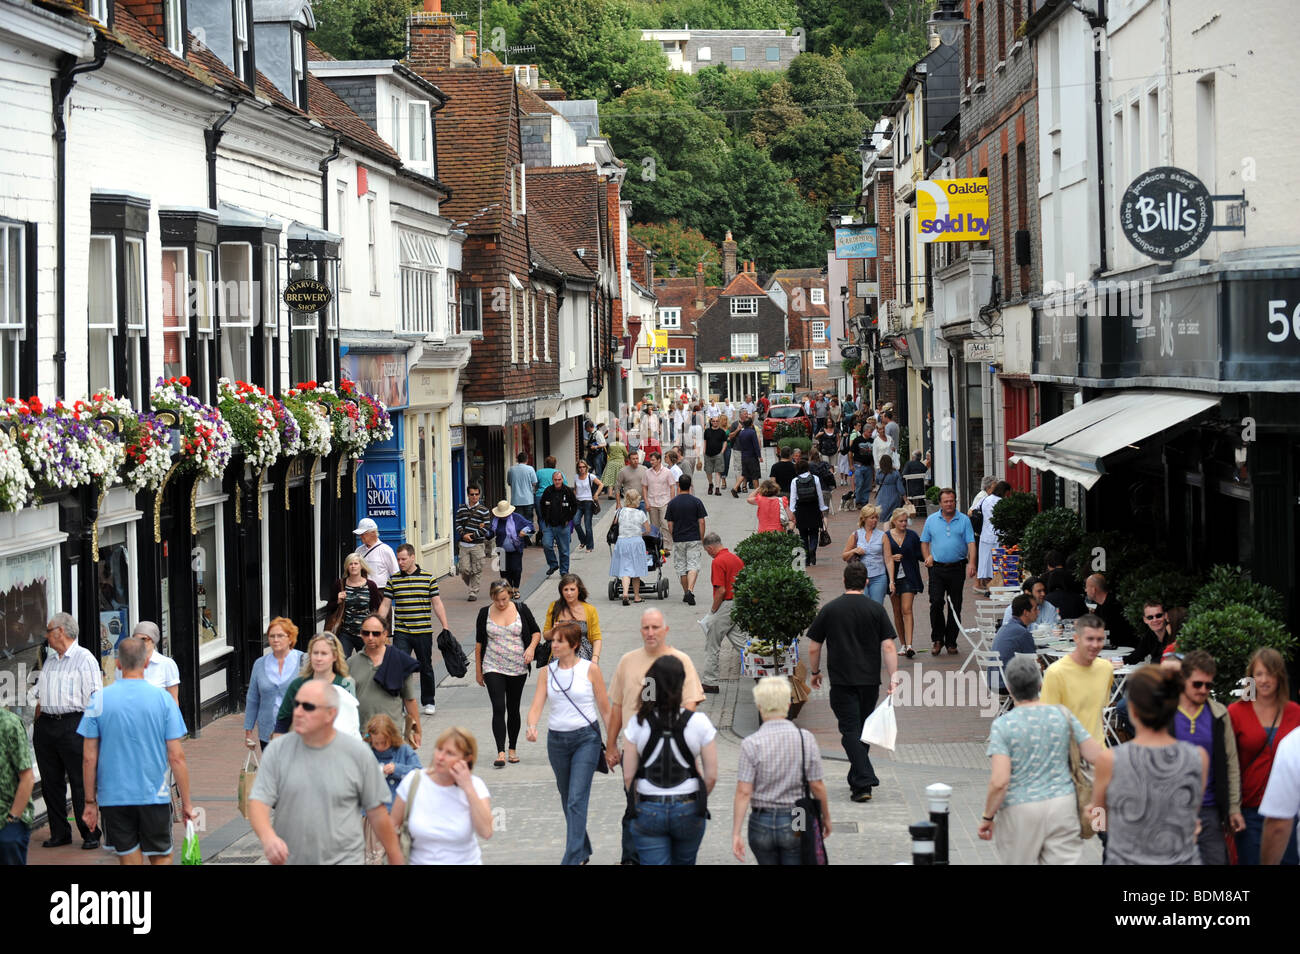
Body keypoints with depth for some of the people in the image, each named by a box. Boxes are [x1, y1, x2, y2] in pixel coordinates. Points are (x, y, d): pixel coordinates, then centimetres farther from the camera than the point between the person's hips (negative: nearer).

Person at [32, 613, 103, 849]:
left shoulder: (84, 658, -4)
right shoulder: (49, 659, 18)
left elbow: (94, 699, -8)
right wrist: (37, 720, 14)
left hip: (73, 725, -7)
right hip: (45, 725, 7)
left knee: (80, 783, -4)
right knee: (50, 782, 8)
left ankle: (90, 834, 3)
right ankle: (59, 833, 16)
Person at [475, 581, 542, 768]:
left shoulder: (521, 609, -2)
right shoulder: (485, 613, -1)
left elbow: (536, 632, 7)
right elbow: (479, 643, 6)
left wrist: (531, 647, -13)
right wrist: (478, 670, 7)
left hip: (517, 668, 1)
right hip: (493, 668, -1)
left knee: (513, 709, 10)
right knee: (498, 709, -13)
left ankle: (512, 750, 24)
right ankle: (501, 753, -16)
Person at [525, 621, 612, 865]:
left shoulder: (590, 670, -5)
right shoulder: (548, 672, 5)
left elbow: (605, 710, -1)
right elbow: (536, 706, -1)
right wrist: (532, 727, -23)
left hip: (586, 738, -5)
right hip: (556, 739, 5)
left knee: (577, 799, -13)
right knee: (567, 799, 15)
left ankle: (572, 859, -14)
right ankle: (583, 851, 32)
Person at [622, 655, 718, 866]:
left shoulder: (638, 723, -8)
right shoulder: (699, 722, -10)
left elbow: (628, 776, -5)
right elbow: (711, 776, -6)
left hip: (648, 811, -1)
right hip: (688, 809, 1)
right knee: (684, 863, 22)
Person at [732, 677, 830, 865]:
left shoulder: (751, 743, -10)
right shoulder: (806, 738, -6)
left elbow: (744, 792, -12)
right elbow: (817, 786, -2)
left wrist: (736, 834, -9)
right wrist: (826, 817, 13)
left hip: (761, 824, 0)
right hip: (795, 823, 0)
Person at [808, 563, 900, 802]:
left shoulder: (829, 610, -1)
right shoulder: (876, 609, 0)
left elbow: (814, 648, 3)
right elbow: (888, 647, -7)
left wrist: (815, 672, 18)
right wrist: (894, 677, -6)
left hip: (842, 680, -2)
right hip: (870, 680, 2)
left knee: (851, 731, -4)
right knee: (863, 731, 16)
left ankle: (863, 783, -17)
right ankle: (857, 780, 26)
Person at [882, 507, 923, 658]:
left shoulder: (912, 535, 1)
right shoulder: (887, 536, -2)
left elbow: (920, 555, 6)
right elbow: (888, 559, -11)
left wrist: (902, 557, -8)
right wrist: (891, 581, -20)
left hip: (909, 577, -2)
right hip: (894, 577, 2)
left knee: (906, 610, -12)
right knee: (897, 612, 9)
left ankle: (909, 645, -19)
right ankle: (903, 644, 18)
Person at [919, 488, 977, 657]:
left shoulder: (964, 520, 3)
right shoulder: (931, 520, 7)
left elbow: (971, 543, -3)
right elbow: (924, 542, 14)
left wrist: (971, 563, -17)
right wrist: (927, 558, -1)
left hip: (957, 567, 0)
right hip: (937, 568, 0)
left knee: (955, 607, 3)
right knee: (936, 603, -11)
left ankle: (951, 642, 12)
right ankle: (937, 639, 3)